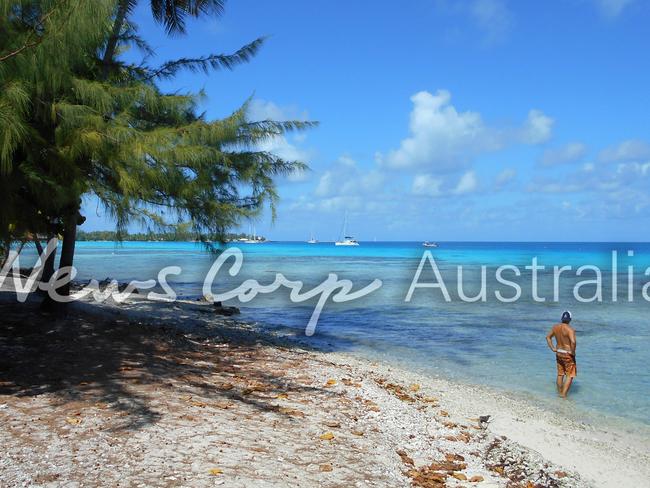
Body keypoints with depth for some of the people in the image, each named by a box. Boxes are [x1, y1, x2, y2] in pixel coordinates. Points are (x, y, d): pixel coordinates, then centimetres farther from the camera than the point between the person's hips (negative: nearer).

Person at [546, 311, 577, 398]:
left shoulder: (555, 327, 0)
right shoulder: (570, 329, -20)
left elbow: (548, 337, 11)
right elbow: (573, 342, -34)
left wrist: (552, 348, 11)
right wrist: (573, 352, -19)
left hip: (558, 353, 6)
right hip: (568, 355, -6)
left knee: (560, 374, 19)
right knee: (570, 375, 5)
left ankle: (560, 393, 28)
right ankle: (564, 394, -1)